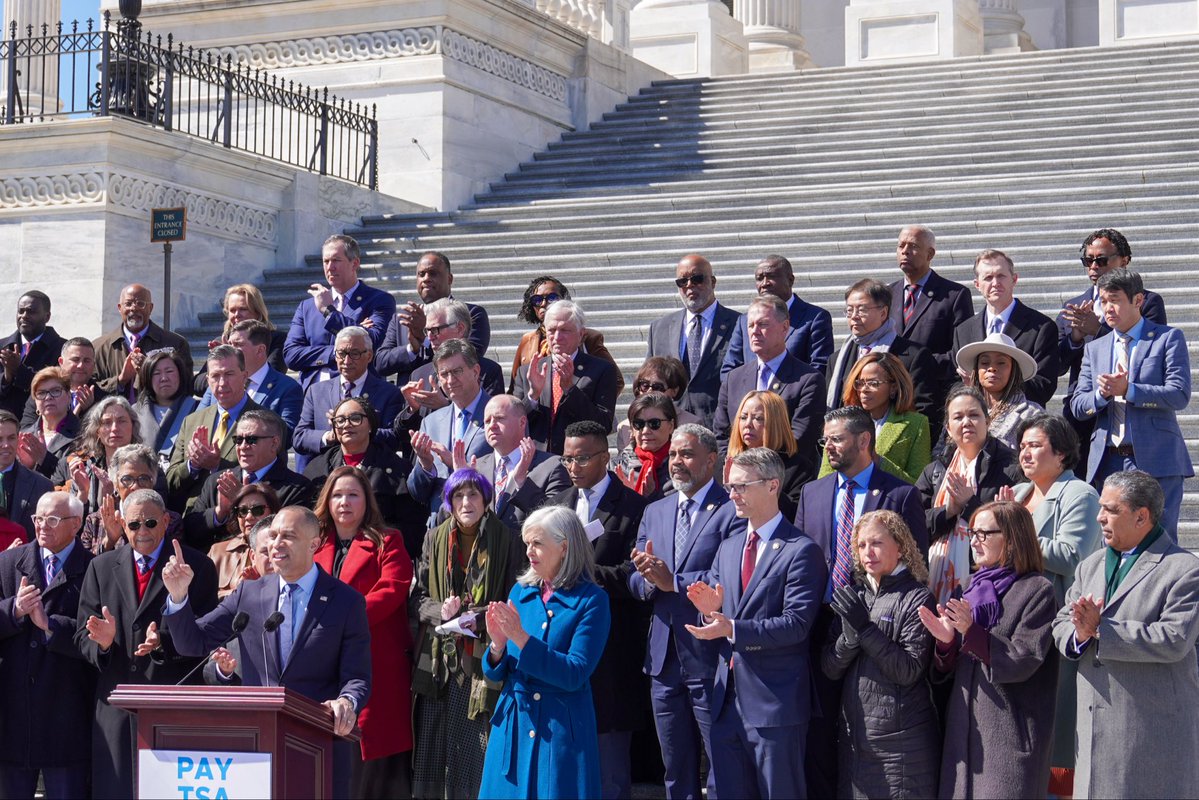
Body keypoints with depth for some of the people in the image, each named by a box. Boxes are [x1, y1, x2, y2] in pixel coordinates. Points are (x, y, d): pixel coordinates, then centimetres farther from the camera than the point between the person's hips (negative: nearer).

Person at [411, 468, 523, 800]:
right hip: (439, 661, 3)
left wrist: (480, 619, -13)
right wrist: (441, 611, -9)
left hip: (483, 662, -3)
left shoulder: (506, 541, 1)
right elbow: (417, 597, 11)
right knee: (431, 754, 0)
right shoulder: (434, 539, 10)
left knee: (478, 758, -5)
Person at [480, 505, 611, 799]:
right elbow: (496, 673, 7)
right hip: (513, 727, 5)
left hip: (562, 730, -4)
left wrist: (521, 637, -22)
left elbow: (574, 675, -17)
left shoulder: (591, 600, -8)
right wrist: (498, 643, -14)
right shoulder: (520, 592, 6)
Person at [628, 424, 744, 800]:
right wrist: (649, 580, -12)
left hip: (710, 660, -7)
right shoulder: (654, 512, 15)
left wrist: (674, 581, -20)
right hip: (664, 661, 7)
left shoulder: (733, 511, -8)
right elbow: (635, 581, 10)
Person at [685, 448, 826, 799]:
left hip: (775, 702, -7)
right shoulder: (727, 548, 15)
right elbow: (718, 621, 15)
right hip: (728, 700, 7)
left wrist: (732, 629, -24)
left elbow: (796, 624, -18)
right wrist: (711, 610, -8)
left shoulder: (801, 551, -9)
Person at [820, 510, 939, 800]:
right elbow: (830, 668, 5)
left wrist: (865, 628, -18)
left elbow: (909, 671, -14)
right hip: (854, 733, 5)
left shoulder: (917, 598, -6)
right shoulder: (853, 596, 10)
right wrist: (850, 634, -14)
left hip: (900, 740, -5)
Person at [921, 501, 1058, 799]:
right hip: (964, 727, 6)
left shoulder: (1037, 590, -5)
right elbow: (946, 672, 14)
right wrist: (946, 641, -7)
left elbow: (1024, 660, -14)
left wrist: (972, 632, -23)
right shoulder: (972, 588, 13)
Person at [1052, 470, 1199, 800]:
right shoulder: (1091, 566, 16)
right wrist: (1079, 635, -14)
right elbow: (1061, 623, 11)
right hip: (1095, 726, 6)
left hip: (1152, 730, -6)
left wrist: (1100, 629, -17)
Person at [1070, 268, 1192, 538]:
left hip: (1156, 459, -4)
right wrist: (1102, 395, -9)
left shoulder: (1168, 339, 4)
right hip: (1107, 462, 4)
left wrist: (1128, 390, -16)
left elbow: (1180, 395, -7)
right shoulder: (1094, 348, 18)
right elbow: (1077, 405, 12)